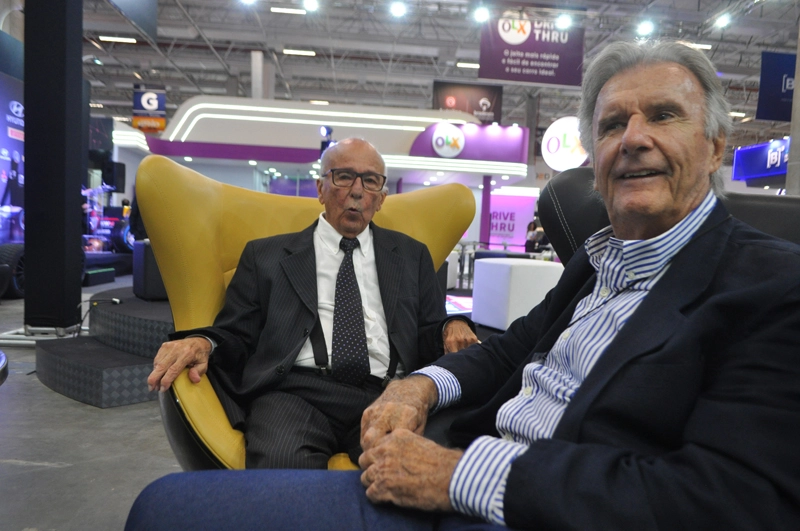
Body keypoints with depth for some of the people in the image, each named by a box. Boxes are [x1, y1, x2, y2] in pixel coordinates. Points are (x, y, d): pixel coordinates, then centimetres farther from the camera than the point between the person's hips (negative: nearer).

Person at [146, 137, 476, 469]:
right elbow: (235, 335, 13)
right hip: (297, 391, -1)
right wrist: (203, 342, -10)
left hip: (388, 395, 2)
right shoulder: (266, 255, 17)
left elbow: (432, 338, 17)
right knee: (282, 464, -34)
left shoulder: (411, 255, 21)